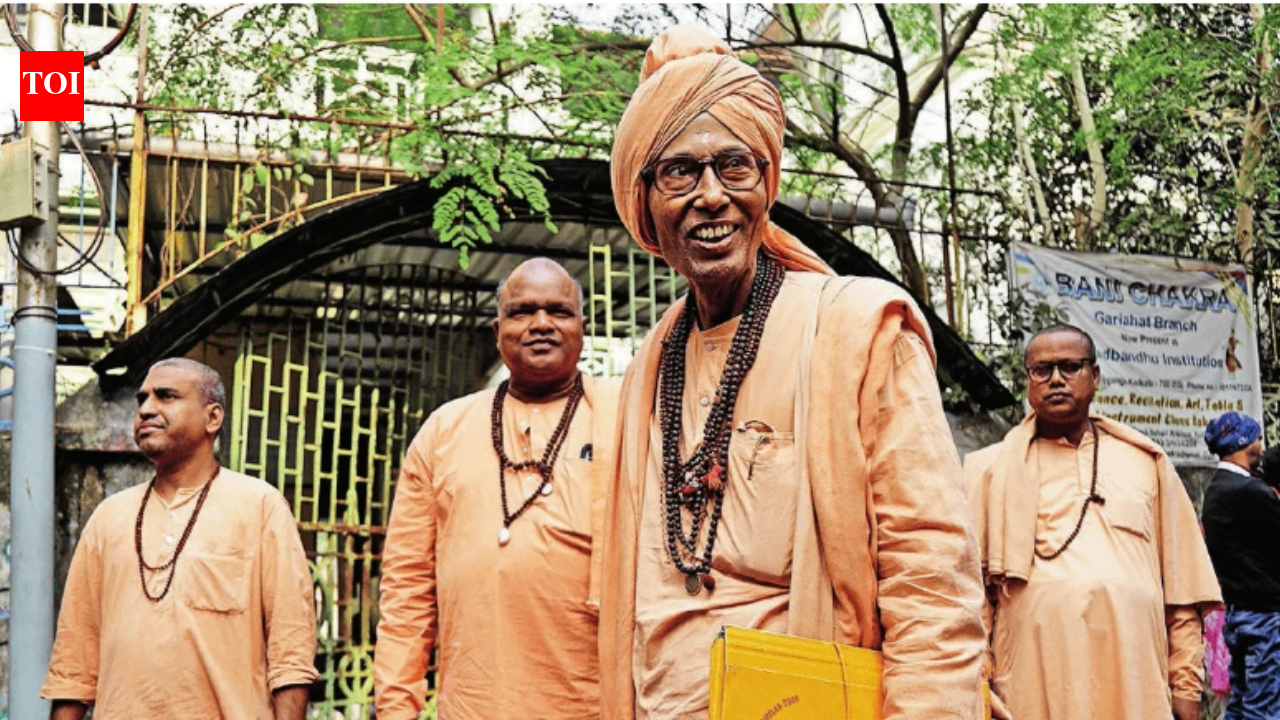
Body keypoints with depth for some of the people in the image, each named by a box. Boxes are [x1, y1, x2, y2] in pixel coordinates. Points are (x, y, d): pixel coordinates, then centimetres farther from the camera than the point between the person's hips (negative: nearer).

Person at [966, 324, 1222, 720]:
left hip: (1134, 685, 2)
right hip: (1033, 684, -1)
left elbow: (1181, 583, 12)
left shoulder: (1146, 463, 15)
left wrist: (1186, 684, 6)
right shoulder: (992, 470, 9)